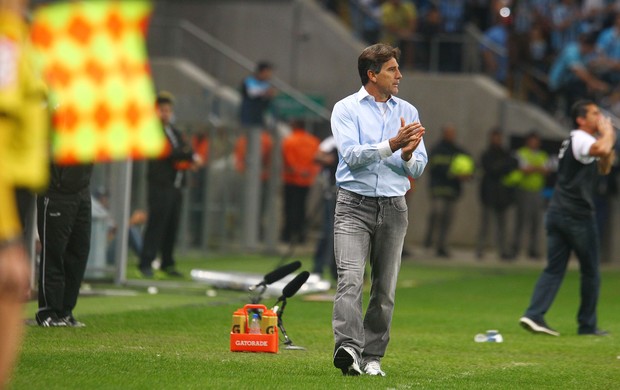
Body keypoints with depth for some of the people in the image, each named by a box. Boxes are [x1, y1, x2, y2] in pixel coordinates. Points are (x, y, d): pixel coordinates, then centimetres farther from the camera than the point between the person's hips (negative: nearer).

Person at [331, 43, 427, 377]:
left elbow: (418, 168, 8)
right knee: (350, 279, -19)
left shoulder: (408, 112, 12)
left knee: (385, 289, 4)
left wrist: (408, 156, -14)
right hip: (354, 206, -4)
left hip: (393, 208, 4)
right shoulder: (346, 109, 2)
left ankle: (372, 357, 10)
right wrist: (391, 145, -22)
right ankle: (348, 347, -32)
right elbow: (352, 155, -12)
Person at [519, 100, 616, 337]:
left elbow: (603, 168, 26)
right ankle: (587, 324, 9)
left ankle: (534, 315, -10)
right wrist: (607, 132, -14)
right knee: (590, 271, 4)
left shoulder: (576, 141, 20)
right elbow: (602, 149, -34)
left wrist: (609, 140, 11)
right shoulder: (580, 139, -11)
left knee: (554, 269, 3)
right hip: (577, 215, -9)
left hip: (557, 212, 9)